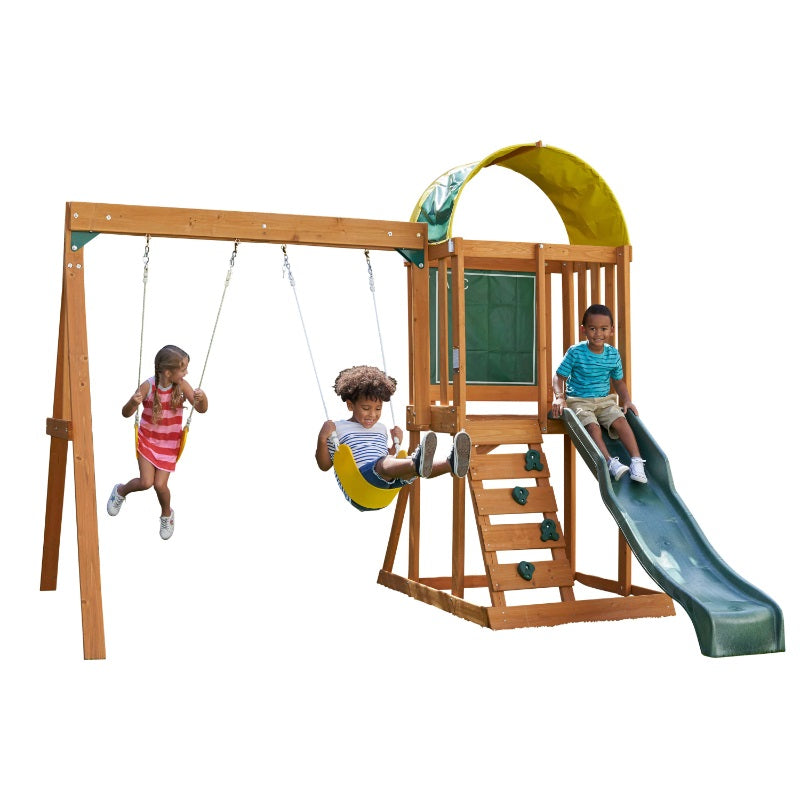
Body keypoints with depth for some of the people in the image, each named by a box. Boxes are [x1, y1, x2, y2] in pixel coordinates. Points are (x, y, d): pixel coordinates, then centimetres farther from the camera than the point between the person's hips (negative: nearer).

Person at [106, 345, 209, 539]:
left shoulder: (182, 386, -16)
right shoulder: (148, 386, -20)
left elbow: (202, 409, -17)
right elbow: (126, 413, -16)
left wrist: (202, 397, -40)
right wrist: (133, 403, -39)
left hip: (169, 443, 1)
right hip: (147, 440, -1)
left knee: (160, 484, -5)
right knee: (146, 482, -9)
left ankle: (167, 514, 28)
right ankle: (120, 491, 26)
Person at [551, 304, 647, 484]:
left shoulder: (613, 354, 3)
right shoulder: (575, 352, -9)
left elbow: (618, 381, 16)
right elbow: (559, 376, -4)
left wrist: (627, 400, 1)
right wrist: (559, 397, -21)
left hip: (605, 400, 3)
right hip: (578, 400, -3)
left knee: (620, 420, -23)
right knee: (592, 426, -30)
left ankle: (636, 461, -27)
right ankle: (610, 462, -38)